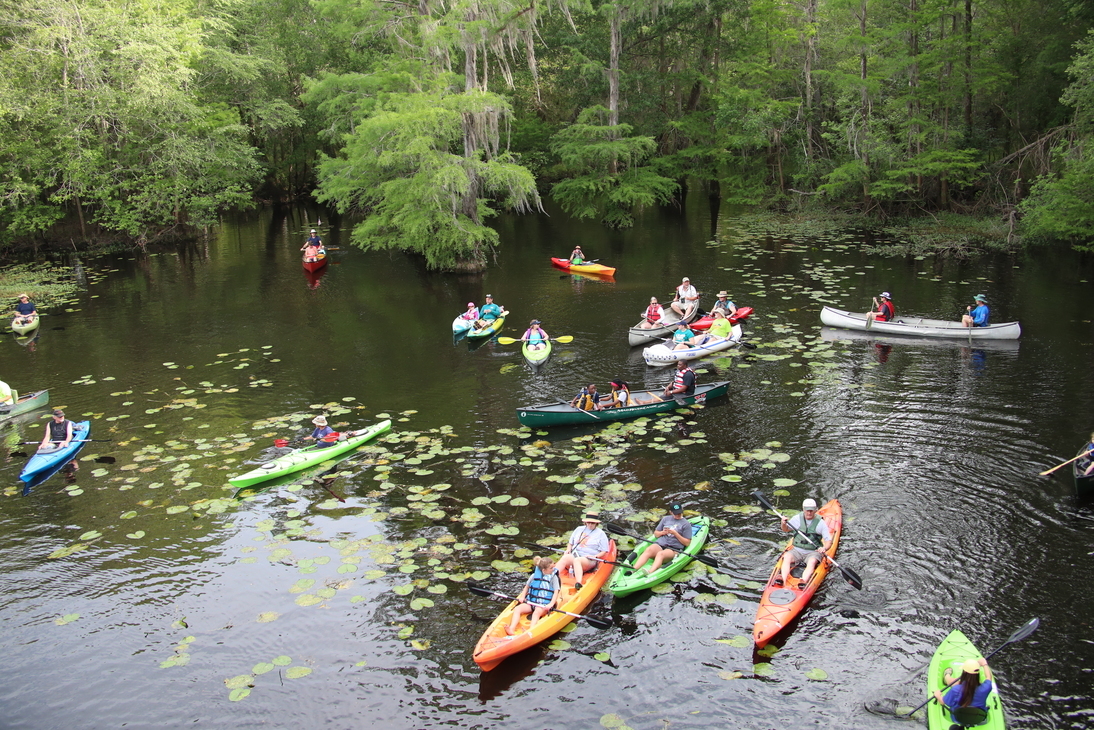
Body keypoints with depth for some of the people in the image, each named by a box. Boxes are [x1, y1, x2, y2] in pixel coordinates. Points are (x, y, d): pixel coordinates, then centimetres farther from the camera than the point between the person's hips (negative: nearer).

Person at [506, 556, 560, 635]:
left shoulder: (554, 577, 2)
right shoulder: (534, 576, 8)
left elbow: (556, 592, -6)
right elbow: (527, 587, 21)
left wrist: (551, 604, -21)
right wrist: (522, 597, 4)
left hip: (545, 605, -4)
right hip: (531, 602, 4)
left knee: (537, 612, -36)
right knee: (517, 609, -20)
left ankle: (530, 631, -56)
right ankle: (511, 629, -39)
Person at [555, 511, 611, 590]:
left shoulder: (601, 534, 11)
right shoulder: (579, 530, 23)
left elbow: (604, 551, 7)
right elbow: (570, 543, 28)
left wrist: (595, 556, -11)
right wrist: (568, 550, 6)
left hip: (589, 560, -4)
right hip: (574, 555, 4)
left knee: (577, 560, -39)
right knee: (565, 557, -33)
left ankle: (578, 584, -61)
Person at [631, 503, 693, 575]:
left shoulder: (686, 524, 9)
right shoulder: (666, 519, 21)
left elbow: (687, 543, 3)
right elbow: (656, 534, 25)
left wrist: (675, 533, -8)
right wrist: (663, 532, 2)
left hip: (674, 549, -3)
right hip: (660, 544, 3)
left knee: (660, 554, -38)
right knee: (649, 550, -32)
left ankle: (649, 573, -64)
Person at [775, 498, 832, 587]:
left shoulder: (821, 523, -3)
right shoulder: (797, 518, 2)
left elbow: (829, 541, -6)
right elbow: (785, 530, 16)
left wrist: (824, 548, -29)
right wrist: (783, 524, -9)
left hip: (813, 552, -2)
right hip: (797, 550, 2)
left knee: (812, 562, -34)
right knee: (787, 557, -27)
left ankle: (803, 582, -55)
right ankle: (783, 581, -46)